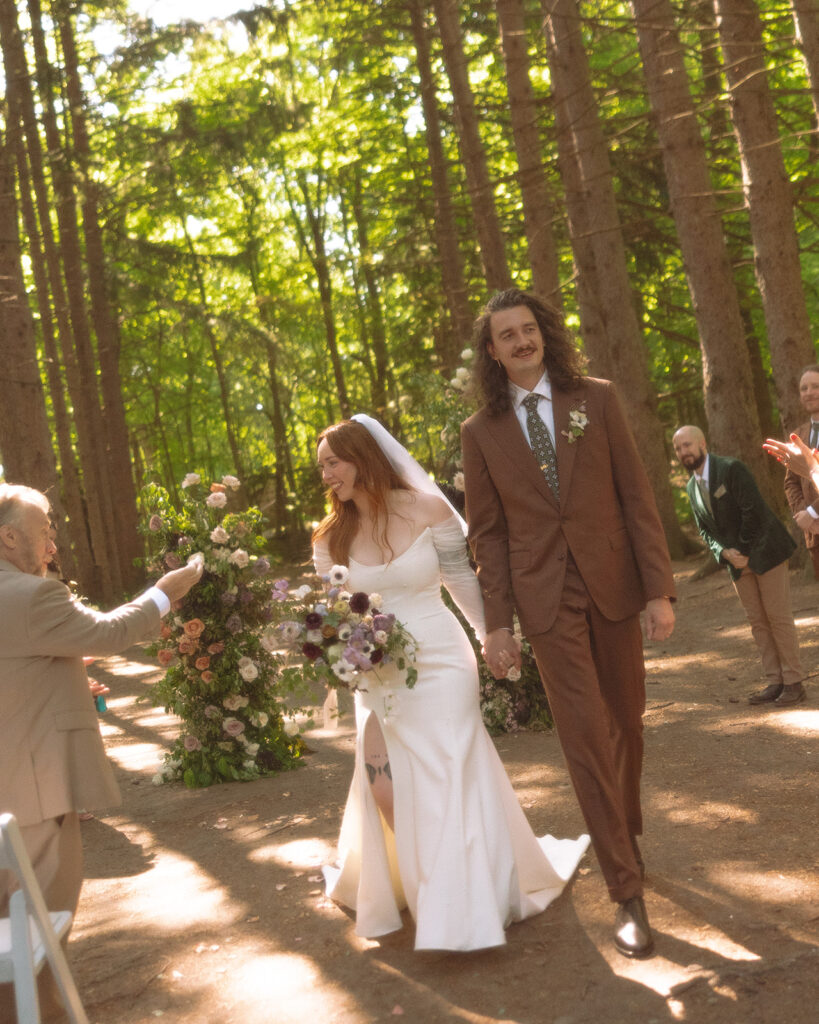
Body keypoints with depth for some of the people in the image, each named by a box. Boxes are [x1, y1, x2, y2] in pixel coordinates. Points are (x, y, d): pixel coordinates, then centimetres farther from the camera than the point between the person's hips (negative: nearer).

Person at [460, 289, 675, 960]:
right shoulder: (481, 431, 3)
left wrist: (659, 587, -4)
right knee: (584, 733, -5)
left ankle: (628, 825, 40)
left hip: (612, 583, 1)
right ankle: (628, 892, 2)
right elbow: (487, 531, 5)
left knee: (626, 719, 12)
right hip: (545, 597, -1)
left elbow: (636, 494, 1)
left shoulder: (596, 399, 3)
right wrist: (498, 621, 0)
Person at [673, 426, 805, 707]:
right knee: (757, 621, 6)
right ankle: (775, 682, 11)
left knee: (778, 617, -4)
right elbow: (705, 529, 10)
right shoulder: (692, 487, 6)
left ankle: (794, 682, 3)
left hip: (765, 551, -6)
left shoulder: (732, 469, -15)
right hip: (738, 561, 6)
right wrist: (725, 553, -8)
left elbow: (753, 511, -19)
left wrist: (745, 551, -14)